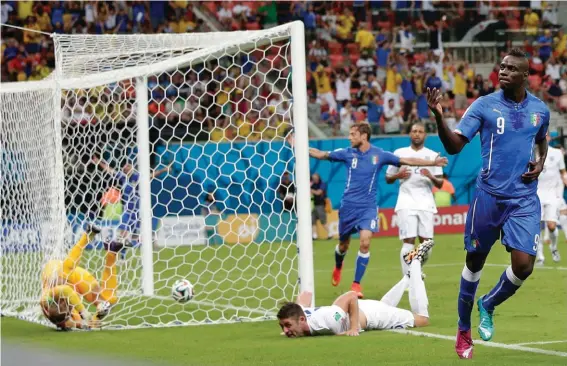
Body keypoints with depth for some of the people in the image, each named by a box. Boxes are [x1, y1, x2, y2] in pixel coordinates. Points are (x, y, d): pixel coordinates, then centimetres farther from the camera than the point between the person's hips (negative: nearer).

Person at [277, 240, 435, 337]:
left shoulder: (323, 322, -47)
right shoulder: (296, 315, -27)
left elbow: (352, 296, -39)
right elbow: (306, 295, -5)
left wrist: (354, 328, -38)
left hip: (368, 312, -6)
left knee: (422, 319, 16)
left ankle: (415, 262, 27)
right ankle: (410, 273, 52)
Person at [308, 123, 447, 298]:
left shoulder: (379, 154, -2)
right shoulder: (347, 153, 0)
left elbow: (407, 161, 2)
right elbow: (321, 154, 1)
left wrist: (433, 163, -3)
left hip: (368, 206, -1)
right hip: (348, 205, 1)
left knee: (365, 242, -18)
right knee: (344, 244, 11)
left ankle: (356, 284, -9)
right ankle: (338, 268, 46)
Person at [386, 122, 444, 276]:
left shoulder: (433, 155, 9)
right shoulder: (399, 153, 9)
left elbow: (440, 184, 7)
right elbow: (388, 179, 14)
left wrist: (431, 177, -14)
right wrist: (398, 175, -8)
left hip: (426, 204, 2)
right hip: (406, 203, -2)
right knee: (408, 241, -12)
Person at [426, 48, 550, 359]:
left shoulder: (540, 109, 4)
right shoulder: (484, 105, -7)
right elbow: (454, 146, -12)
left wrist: (540, 163, 4)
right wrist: (438, 116, -29)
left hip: (524, 199, 2)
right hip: (489, 196, -2)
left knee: (523, 265, -12)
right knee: (475, 261, 9)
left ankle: (488, 306, 19)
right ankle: (464, 331, 26)